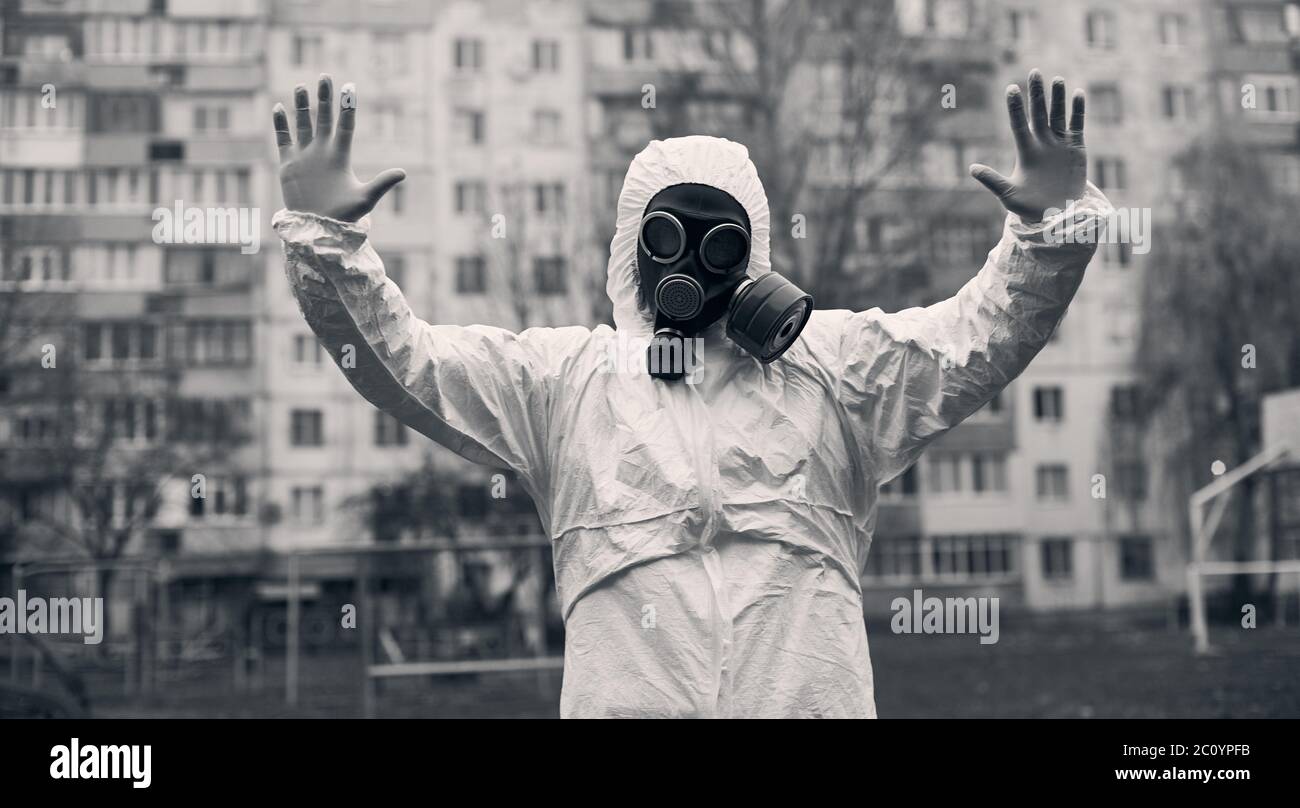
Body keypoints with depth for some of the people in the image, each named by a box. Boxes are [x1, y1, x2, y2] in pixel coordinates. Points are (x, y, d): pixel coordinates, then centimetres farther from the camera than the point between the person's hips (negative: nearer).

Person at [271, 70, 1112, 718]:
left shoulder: (834, 363, 16)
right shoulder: (560, 375, 15)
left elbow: (982, 335, 8)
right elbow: (398, 356, 10)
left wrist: (1054, 224, -8)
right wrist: (321, 235, -3)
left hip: (812, 697, 1)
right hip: (621, 698, 0)